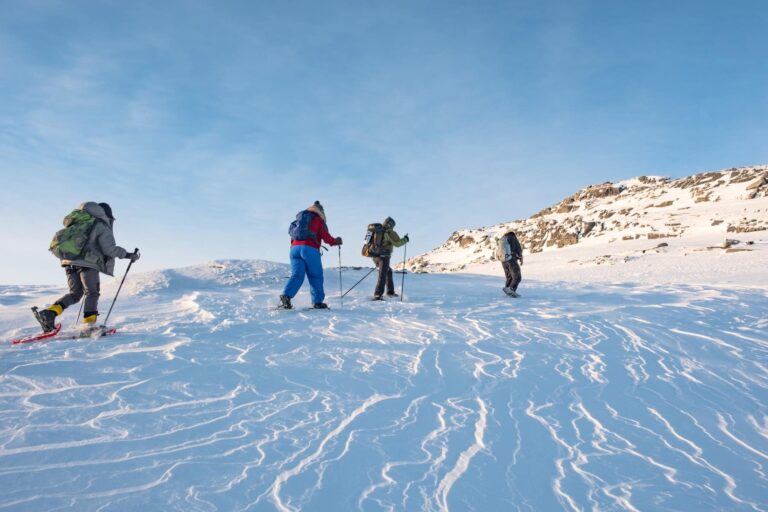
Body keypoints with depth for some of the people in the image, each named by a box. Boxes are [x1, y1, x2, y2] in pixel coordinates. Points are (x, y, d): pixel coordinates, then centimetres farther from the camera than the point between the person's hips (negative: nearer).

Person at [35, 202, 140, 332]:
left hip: (69, 261, 7)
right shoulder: (102, 226, 1)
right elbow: (109, 248, -10)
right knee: (92, 293, -2)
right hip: (87, 263, -6)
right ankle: (89, 326, -10)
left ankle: (49, 313, 0)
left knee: (75, 293, 16)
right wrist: (127, 254, -5)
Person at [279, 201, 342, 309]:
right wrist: (336, 241, 19)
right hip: (310, 249, -5)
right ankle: (317, 302, 6)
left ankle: (286, 295, -20)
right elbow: (326, 237, 1)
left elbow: (292, 233, 21)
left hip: (294, 248, 5)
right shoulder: (319, 220, 9)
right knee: (316, 276, 5)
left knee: (296, 275, 0)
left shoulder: (300, 218, 25)